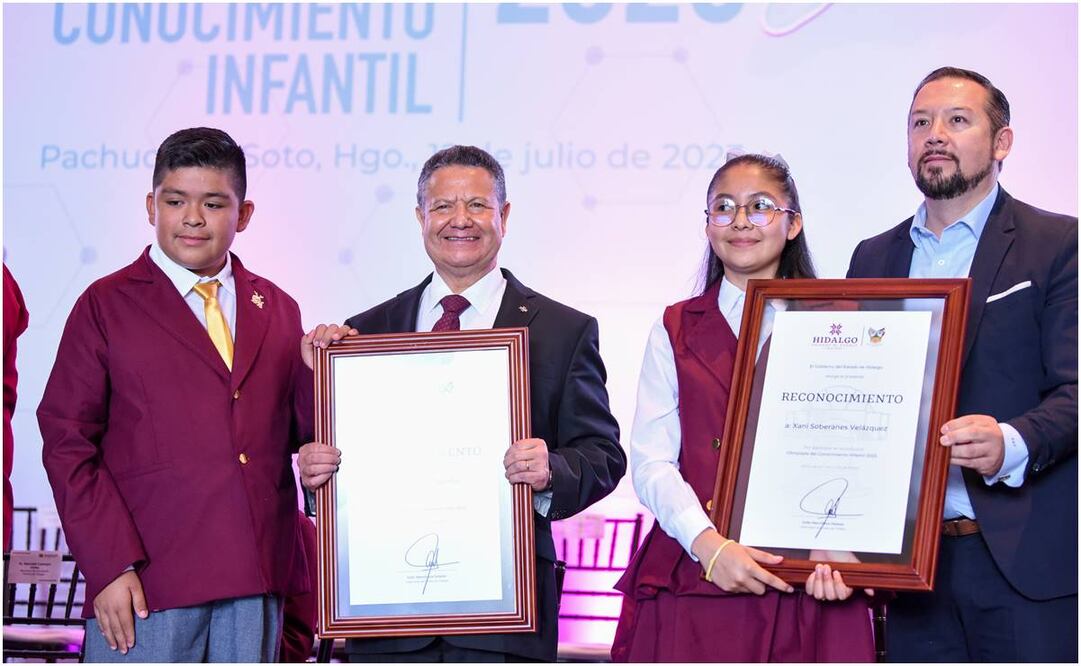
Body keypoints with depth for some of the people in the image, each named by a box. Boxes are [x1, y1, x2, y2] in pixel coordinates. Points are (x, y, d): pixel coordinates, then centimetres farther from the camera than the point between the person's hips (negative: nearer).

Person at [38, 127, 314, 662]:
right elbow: (66, 442, -2)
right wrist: (110, 567, -10)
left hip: (258, 584, 4)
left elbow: (302, 432, 14)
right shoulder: (107, 306, 3)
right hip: (147, 586, -4)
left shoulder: (278, 311, 14)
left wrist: (316, 368, -6)